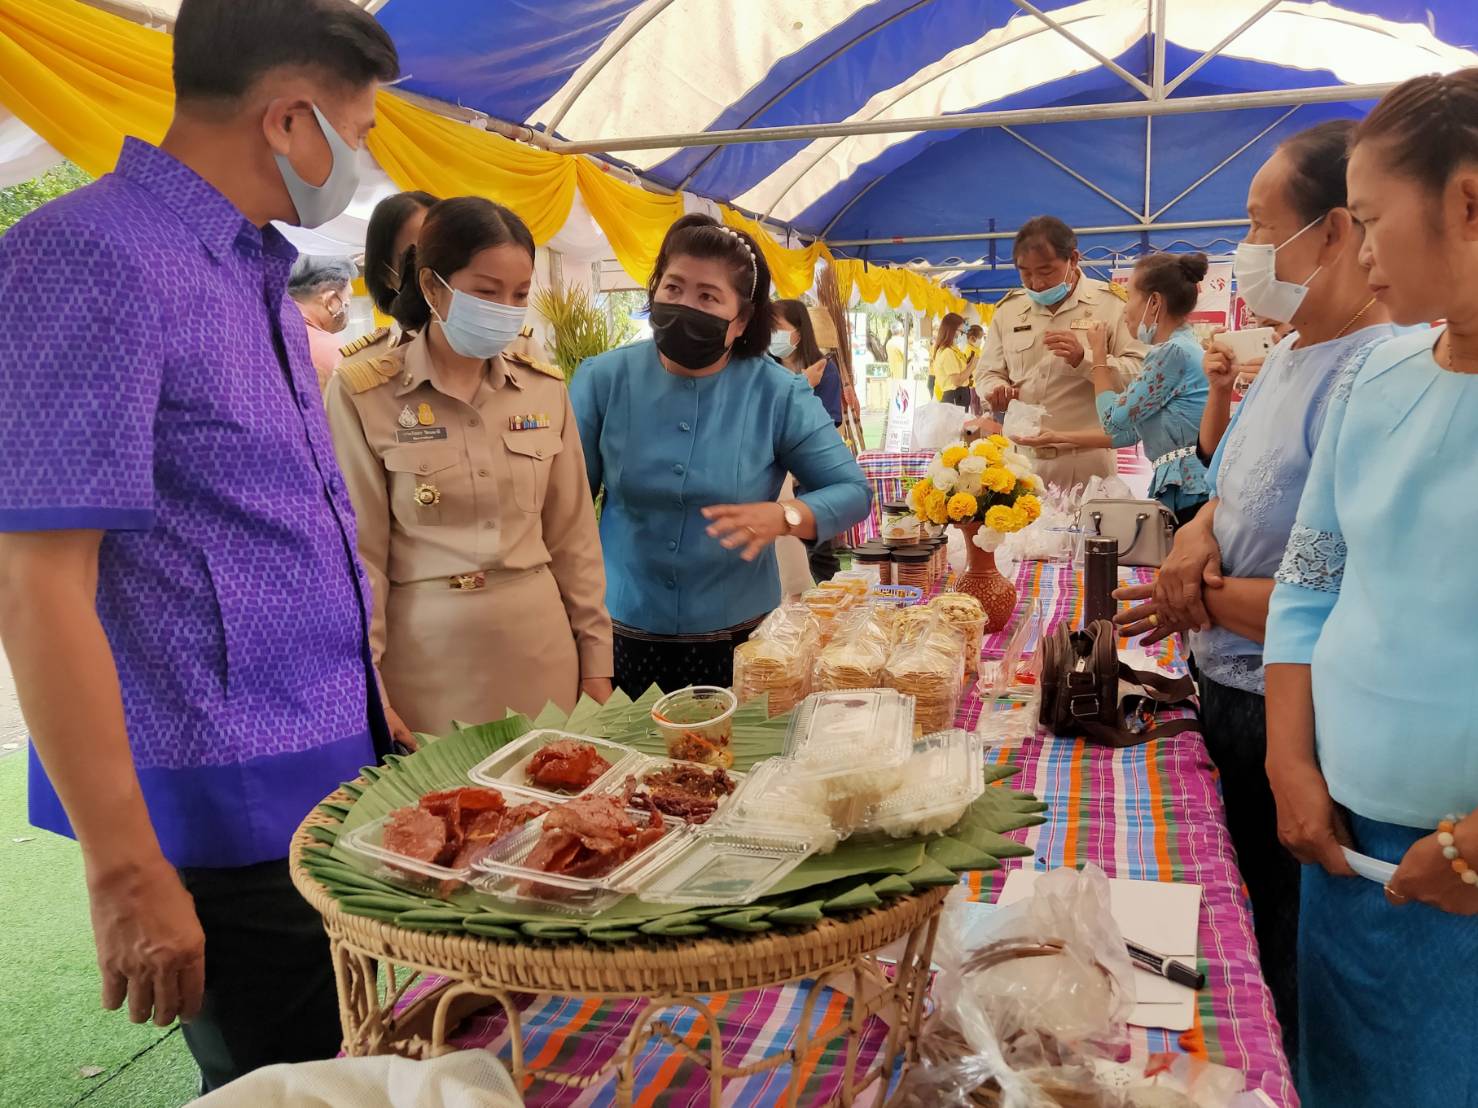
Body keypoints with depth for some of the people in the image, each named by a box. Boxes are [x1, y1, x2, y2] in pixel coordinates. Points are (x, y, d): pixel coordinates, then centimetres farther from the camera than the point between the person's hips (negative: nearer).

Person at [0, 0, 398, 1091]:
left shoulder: (255, 273, 13)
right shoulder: (93, 257, -15)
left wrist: (378, 716, 19)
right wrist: (126, 872, -19)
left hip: (333, 781, 8)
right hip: (234, 813, -8)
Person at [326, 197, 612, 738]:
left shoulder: (544, 386, 2)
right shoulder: (362, 393, -8)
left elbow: (573, 534, 6)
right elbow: (357, 552, -6)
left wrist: (595, 657, 6)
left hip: (540, 643, 3)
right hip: (425, 650, -3)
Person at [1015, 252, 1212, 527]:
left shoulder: (1173, 352, -12)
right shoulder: (1182, 348, 19)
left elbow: (1115, 420, -5)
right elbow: (1130, 430, 21)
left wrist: (1099, 355, 7)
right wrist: (1060, 438, 22)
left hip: (1190, 492, -9)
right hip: (1182, 490, 9)